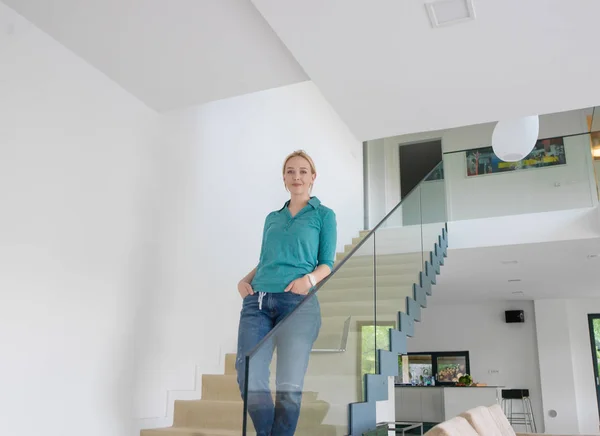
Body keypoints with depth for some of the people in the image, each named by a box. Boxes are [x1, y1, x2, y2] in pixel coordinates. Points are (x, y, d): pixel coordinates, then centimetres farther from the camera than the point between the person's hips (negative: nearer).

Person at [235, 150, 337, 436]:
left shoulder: (324, 215, 11)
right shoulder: (272, 218, 23)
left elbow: (327, 264, 4)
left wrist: (309, 278, -16)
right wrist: (245, 280, 5)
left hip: (298, 303, -4)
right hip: (257, 301, 4)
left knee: (289, 386, -4)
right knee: (249, 380, -8)